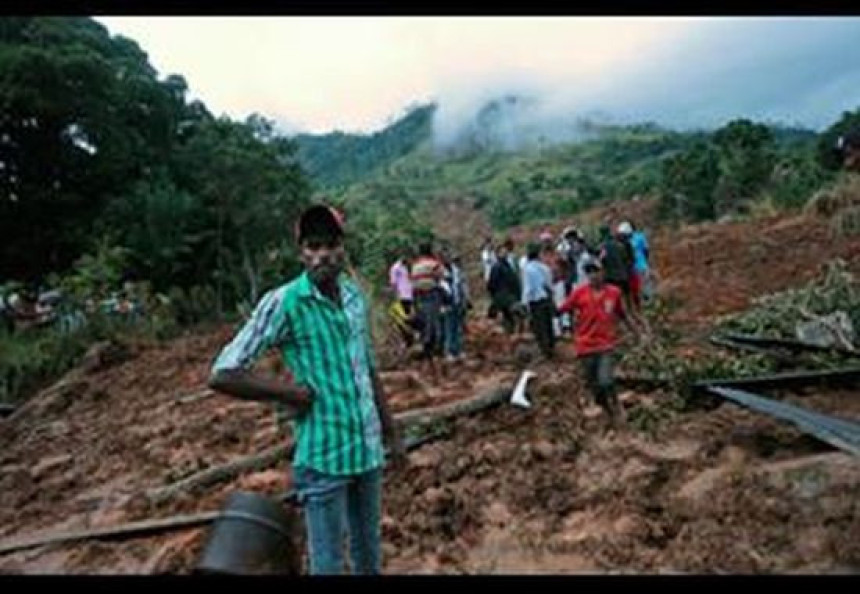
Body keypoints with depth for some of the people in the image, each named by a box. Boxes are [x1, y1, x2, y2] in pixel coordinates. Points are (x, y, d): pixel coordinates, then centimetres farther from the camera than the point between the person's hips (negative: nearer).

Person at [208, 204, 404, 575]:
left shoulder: (355, 294, 2)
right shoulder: (283, 302, -16)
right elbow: (222, 375, -17)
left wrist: (391, 433, 14)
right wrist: (291, 393, -14)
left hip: (368, 448, 6)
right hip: (323, 456, -5)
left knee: (369, 549, 22)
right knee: (328, 561, 10)